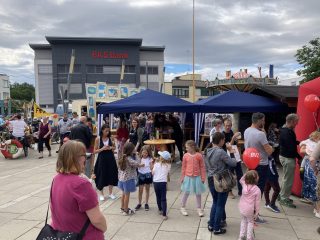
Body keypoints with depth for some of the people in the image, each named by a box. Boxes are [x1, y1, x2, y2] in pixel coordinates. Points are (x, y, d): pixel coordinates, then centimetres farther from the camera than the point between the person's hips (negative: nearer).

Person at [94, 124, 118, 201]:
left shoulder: (110, 138, 2)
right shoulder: (98, 139, -7)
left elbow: (114, 148, 14)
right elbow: (95, 151, -6)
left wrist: (110, 148, -8)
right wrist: (102, 149, -20)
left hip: (110, 159, 3)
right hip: (102, 159, -3)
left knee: (111, 175, 8)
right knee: (102, 176, 2)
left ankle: (110, 193, 25)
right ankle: (101, 194, 20)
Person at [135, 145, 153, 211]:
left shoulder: (150, 159, -5)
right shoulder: (140, 158, -2)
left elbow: (151, 168, -5)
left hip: (147, 175, -1)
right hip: (141, 175, 1)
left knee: (147, 189, 11)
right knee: (140, 190, 5)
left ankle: (146, 203, 23)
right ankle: (139, 203, 20)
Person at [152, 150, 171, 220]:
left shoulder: (156, 164, -6)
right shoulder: (168, 165, -3)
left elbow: (152, 173, 2)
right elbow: (167, 174, 8)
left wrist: (153, 165, 12)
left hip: (155, 182, 1)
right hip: (163, 182, -1)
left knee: (158, 197, 19)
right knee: (163, 199, 1)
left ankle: (160, 210, 37)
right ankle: (164, 214, -6)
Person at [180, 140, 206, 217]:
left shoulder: (199, 155, -10)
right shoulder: (185, 156, -5)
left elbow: (202, 167, -3)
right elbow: (183, 167, 2)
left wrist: (203, 178, -2)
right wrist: (182, 177, 3)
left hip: (197, 177, 0)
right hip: (188, 177, 1)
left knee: (198, 193, 12)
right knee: (186, 193, 10)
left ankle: (199, 209, 28)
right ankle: (182, 208, 26)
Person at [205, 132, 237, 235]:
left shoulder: (207, 151, 3)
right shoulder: (221, 152, -20)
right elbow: (233, 163, -15)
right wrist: (231, 151, -8)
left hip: (211, 180, 7)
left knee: (215, 202, 22)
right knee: (220, 205, 7)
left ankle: (211, 225, 28)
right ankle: (217, 228, 16)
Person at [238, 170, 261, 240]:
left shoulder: (244, 185, -7)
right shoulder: (257, 190, -17)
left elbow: (241, 180, 18)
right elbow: (257, 202, -10)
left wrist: (246, 174, 7)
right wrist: (256, 212, 0)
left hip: (242, 207, 4)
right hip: (249, 209, -4)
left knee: (243, 221, 22)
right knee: (250, 222, 18)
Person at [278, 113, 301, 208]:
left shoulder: (286, 130, 8)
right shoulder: (287, 132, -24)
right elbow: (291, 148, -24)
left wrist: (299, 142, 2)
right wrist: (299, 157, -14)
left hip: (285, 156, 10)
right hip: (288, 158, -10)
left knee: (286, 178, 21)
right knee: (288, 179, 0)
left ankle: (282, 195, 32)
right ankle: (284, 199, 11)